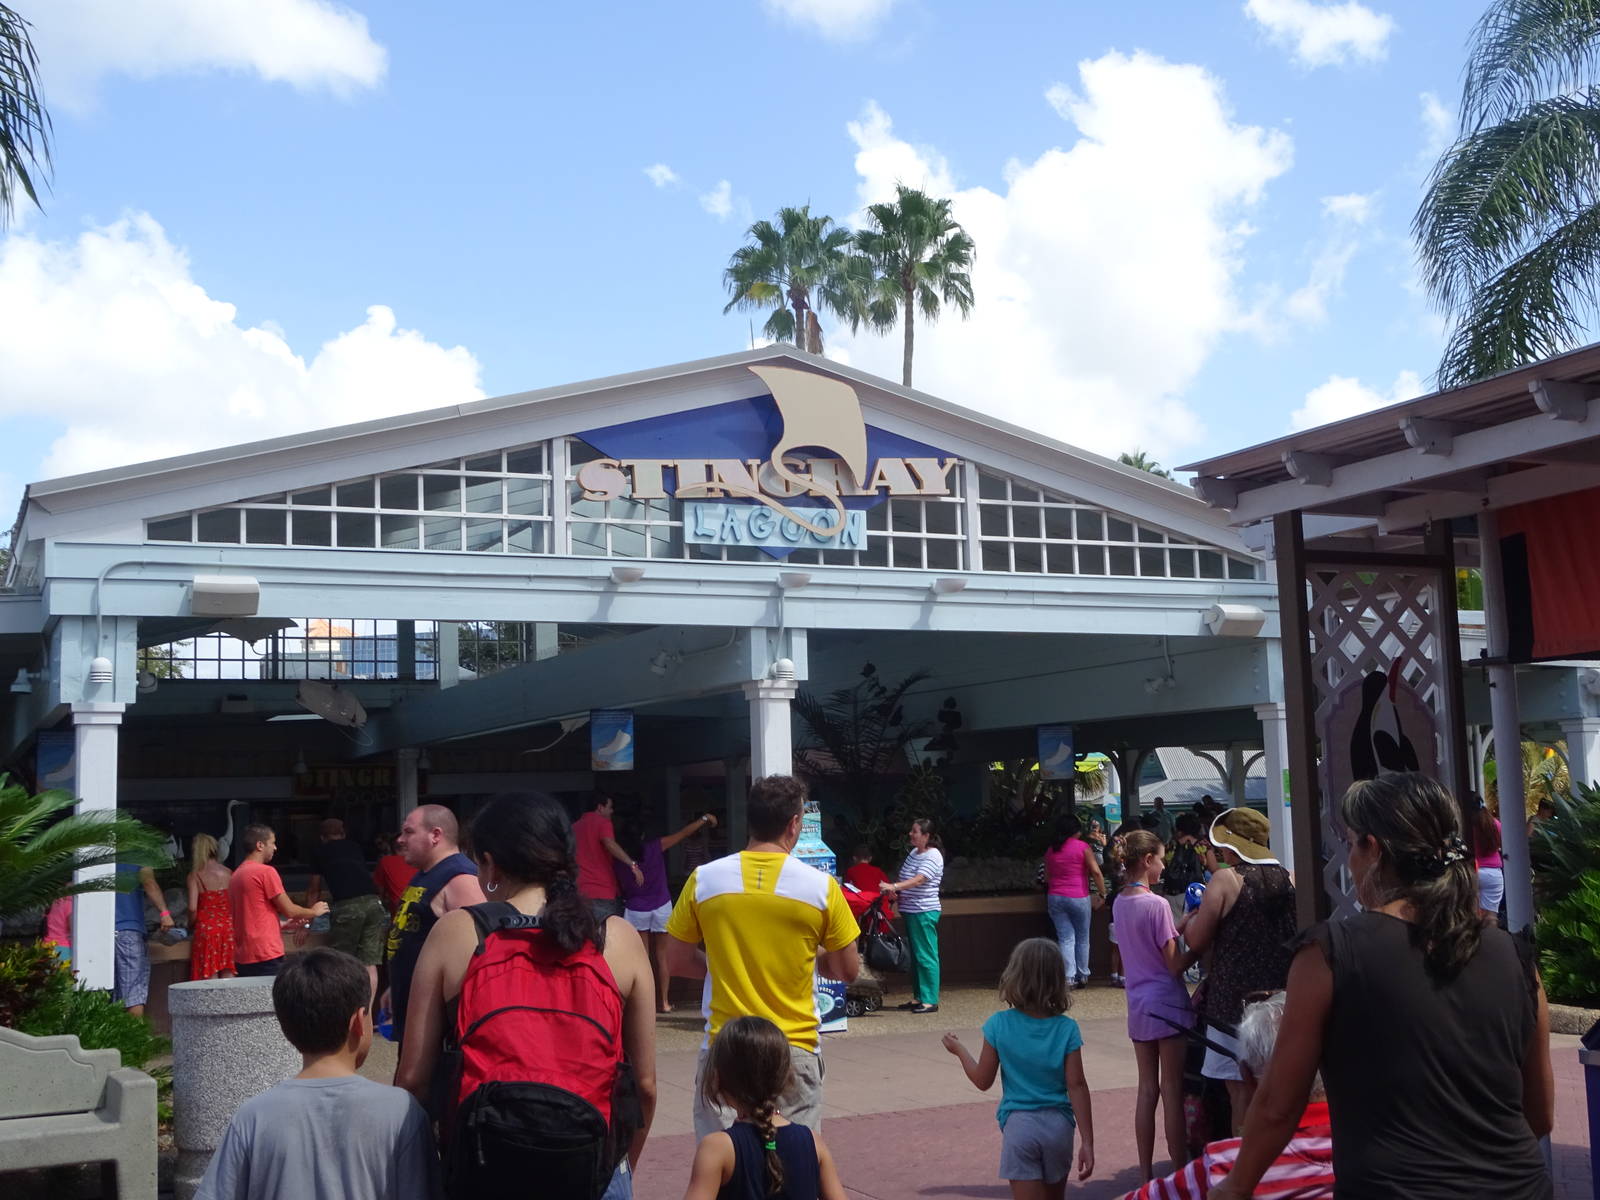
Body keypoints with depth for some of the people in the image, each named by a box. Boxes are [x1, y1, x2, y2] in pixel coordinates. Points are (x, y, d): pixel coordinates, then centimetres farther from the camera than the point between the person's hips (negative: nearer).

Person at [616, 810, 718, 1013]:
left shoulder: (619, 860, -4)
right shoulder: (654, 847, -6)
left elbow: (620, 888, 4)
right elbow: (683, 833, 0)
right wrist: (704, 819, 10)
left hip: (635, 910, 0)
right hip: (661, 907, 0)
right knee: (661, 956, 8)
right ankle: (663, 1001, 9)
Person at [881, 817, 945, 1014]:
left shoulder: (933, 856, -14)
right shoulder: (914, 853, 14)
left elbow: (918, 880, -26)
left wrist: (893, 886, -34)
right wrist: (896, 892, 5)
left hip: (924, 912, -9)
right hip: (911, 912, 9)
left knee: (926, 956, -7)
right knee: (915, 955, 13)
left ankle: (930, 1001, -5)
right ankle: (918, 997, 20)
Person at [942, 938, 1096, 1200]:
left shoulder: (1000, 1025, -7)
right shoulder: (1066, 1028, -6)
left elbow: (983, 1081, 0)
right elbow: (1076, 1086, -8)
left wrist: (959, 1050, 17)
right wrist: (1087, 1141, -5)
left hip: (1019, 1125, -2)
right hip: (1058, 1125, 2)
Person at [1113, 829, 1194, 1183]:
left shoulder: (1119, 902, 6)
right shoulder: (1157, 905, -17)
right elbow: (1174, 965, -16)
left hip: (1138, 1005, 7)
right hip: (1167, 1004, -7)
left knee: (1147, 1088, 13)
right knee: (1173, 1091, 1)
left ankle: (1145, 1174, 18)